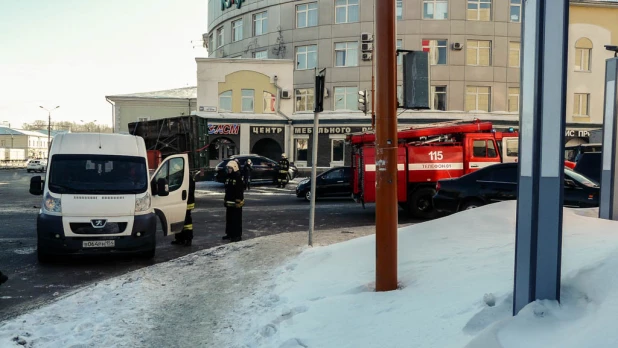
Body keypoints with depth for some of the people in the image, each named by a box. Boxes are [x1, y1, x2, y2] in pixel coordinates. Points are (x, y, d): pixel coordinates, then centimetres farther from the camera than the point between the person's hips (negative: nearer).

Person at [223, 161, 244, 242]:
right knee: (229, 219, 15)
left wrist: (238, 201, -21)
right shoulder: (228, 177, 14)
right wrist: (225, 199, 21)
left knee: (236, 219, -5)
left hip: (236, 202, -9)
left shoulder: (239, 178, -15)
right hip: (229, 202, 9)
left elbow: (240, 191, -19)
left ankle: (238, 235, -1)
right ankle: (229, 233, 25)